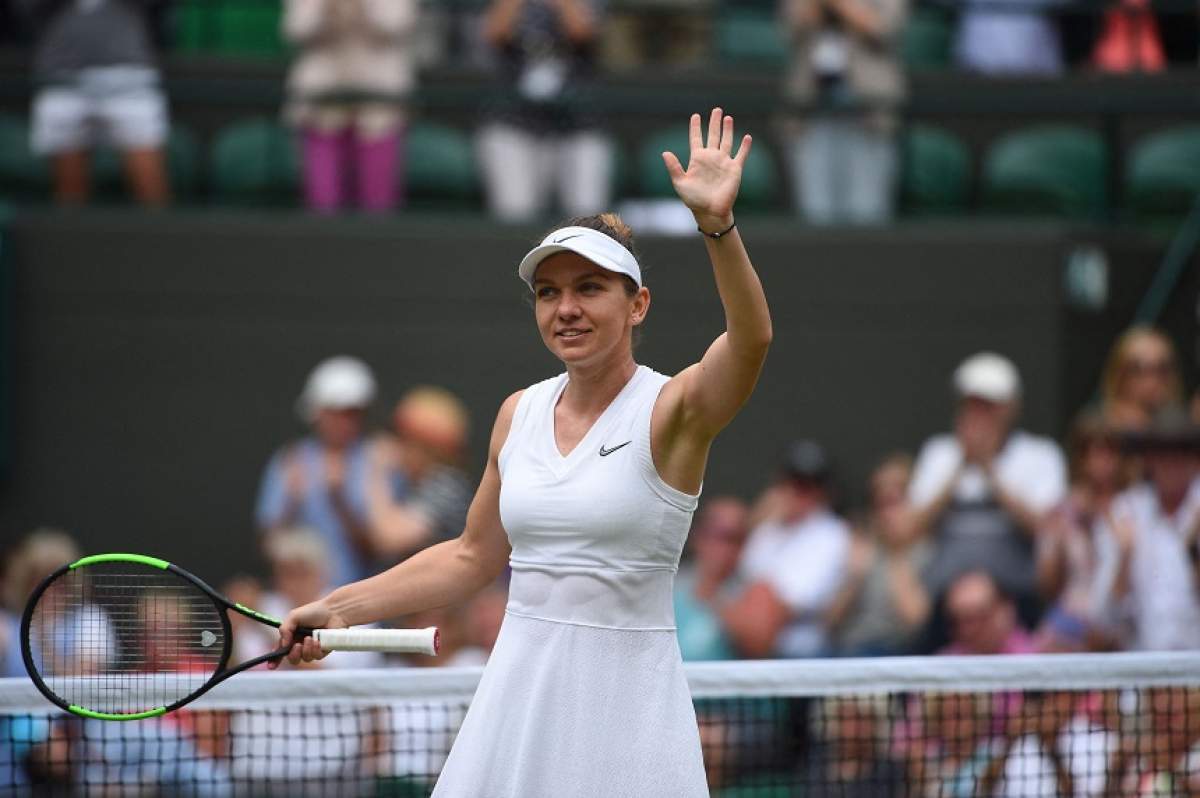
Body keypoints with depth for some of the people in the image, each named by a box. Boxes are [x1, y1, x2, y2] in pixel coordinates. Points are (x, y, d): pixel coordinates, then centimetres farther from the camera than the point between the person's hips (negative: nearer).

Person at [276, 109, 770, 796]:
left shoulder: (670, 410, -8)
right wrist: (341, 608, 16)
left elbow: (752, 340, -29)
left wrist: (719, 224, -44)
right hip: (519, 687, 5)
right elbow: (472, 557, 20)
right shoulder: (520, 413, 9)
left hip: (623, 705, -5)